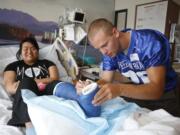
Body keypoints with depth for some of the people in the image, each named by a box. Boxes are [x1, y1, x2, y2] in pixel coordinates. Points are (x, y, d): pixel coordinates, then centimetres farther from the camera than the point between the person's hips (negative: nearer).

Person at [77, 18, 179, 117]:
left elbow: (156, 89, -32)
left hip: (164, 97, -3)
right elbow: (105, 81, -6)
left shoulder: (151, 41, -26)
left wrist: (120, 89, -48)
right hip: (138, 92, 4)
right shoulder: (109, 51, -9)